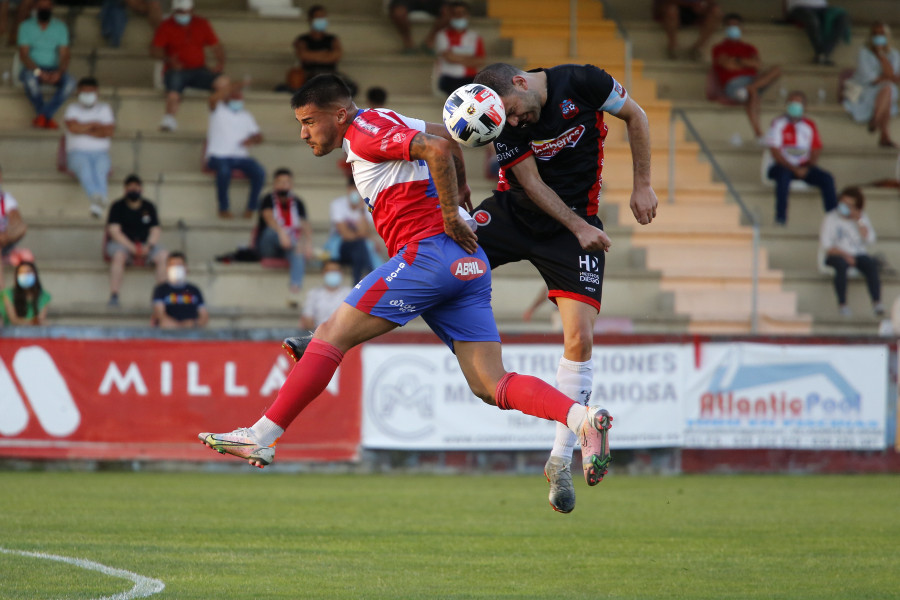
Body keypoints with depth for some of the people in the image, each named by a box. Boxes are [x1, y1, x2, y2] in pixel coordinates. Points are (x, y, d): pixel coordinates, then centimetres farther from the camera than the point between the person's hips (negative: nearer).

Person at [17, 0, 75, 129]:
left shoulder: (60, 27, 5)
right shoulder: (26, 26, 0)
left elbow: (64, 55, -2)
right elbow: (23, 54, -9)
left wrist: (59, 72, -24)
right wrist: (38, 72, -26)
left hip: (54, 70, 2)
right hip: (32, 69, -2)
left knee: (70, 82, -31)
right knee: (30, 79, -39)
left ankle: (43, 115, -28)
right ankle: (47, 118, -24)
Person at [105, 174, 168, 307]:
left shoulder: (149, 207, 9)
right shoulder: (118, 206, -1)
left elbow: (156, 230, 5)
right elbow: (114, 231, -10)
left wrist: (148, 246, -15)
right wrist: (132, 248, -21)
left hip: (145, 245, 3)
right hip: (122, 243, -3)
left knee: (164, 256, -25)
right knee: (119, 255, -38)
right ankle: (114, 296, -36)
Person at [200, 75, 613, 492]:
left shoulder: (364, 132, -6)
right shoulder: (382, 123, 22)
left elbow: (437, 149, -20)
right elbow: (447, 137, 35)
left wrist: (450, 216, -14)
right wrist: (461, 190, 43)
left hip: (429, 251, -9)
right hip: (468, 266, 9)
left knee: (333, 333, -5)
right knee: (490, 386, 0)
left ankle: (262, 436, -6)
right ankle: (581, 418, -19)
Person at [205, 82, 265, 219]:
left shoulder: (246, 116, 21)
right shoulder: (219, 110, 7)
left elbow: (258, 137, 17)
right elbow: (214, 98, -16)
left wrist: (252, 140, -8)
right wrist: (236, 86, -15)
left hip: (240, 156, 4)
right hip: (219, 156, -4)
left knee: (260, 172, -24)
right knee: (224, 171, -38)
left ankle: (251, 208, -9)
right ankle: (223, 208, -19)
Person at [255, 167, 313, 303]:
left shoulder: (297, 204, 10)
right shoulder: (269, 200, -1)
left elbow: (305, 226, -1)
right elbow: (268, 217, -22)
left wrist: (308, 243, -22)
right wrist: (281, 232, -41)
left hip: (289, 246, 2)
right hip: (268, 248, -2)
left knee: (299, 254, -33)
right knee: (272, 232, -35)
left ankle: (295, 290, -48)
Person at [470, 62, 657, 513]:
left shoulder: (580, 83, -16)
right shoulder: (507, 124, -14)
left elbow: (634, 116, -2)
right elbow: (532, 183, -11)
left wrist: (642, 186, -3)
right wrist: (580, 228, -21)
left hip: (576, 222, -1)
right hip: (514, 211, 1)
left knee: (580, 338, -12)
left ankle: (561, 461, -3)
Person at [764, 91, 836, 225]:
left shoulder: (810, 125, 11)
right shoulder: (778, 124, -2)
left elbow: (816, 151, 10)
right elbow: (775, 153, -9)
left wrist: (808, 167, -11)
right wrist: (794, 169, -18)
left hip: (804, 167, 4)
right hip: (783, 166, -4)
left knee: (826, 178, -21)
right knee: (784, 175, -39)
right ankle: (780, 218, -36)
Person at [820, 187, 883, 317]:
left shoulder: (862, 218, 8)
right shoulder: (831, 218, -1)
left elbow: (870, 240, -4)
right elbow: (825, 245, -7)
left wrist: (858, 221, -10)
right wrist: (844, 255, -19)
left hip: (859, 254, 2)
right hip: (837, 255, -2)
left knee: (871, 264, -30)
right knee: (841, 264, -37)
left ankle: (877, 303, -39)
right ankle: (842, 304, -34)